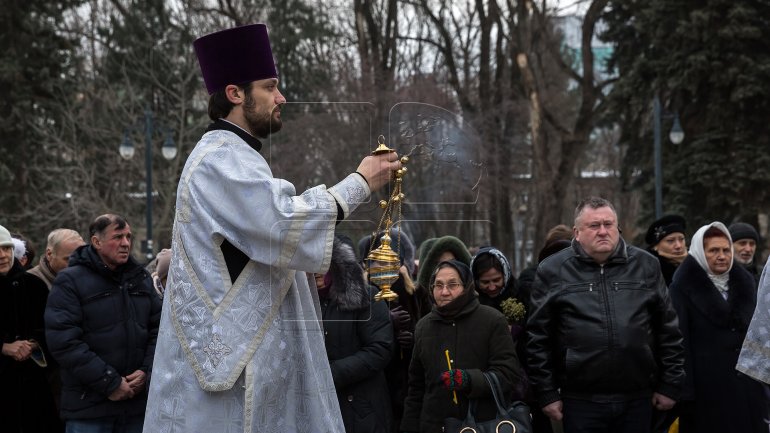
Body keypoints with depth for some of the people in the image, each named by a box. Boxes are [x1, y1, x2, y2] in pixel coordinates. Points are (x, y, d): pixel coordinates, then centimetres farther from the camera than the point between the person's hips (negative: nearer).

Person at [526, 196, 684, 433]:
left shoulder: (646, 265, 7)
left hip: (637, 398, 2)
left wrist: (670, 384, 7)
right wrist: (547, 393, 0)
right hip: (581, 401, -2)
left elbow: (668, 329, 10)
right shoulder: (552, 271, 2)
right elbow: (538, 337, 3)